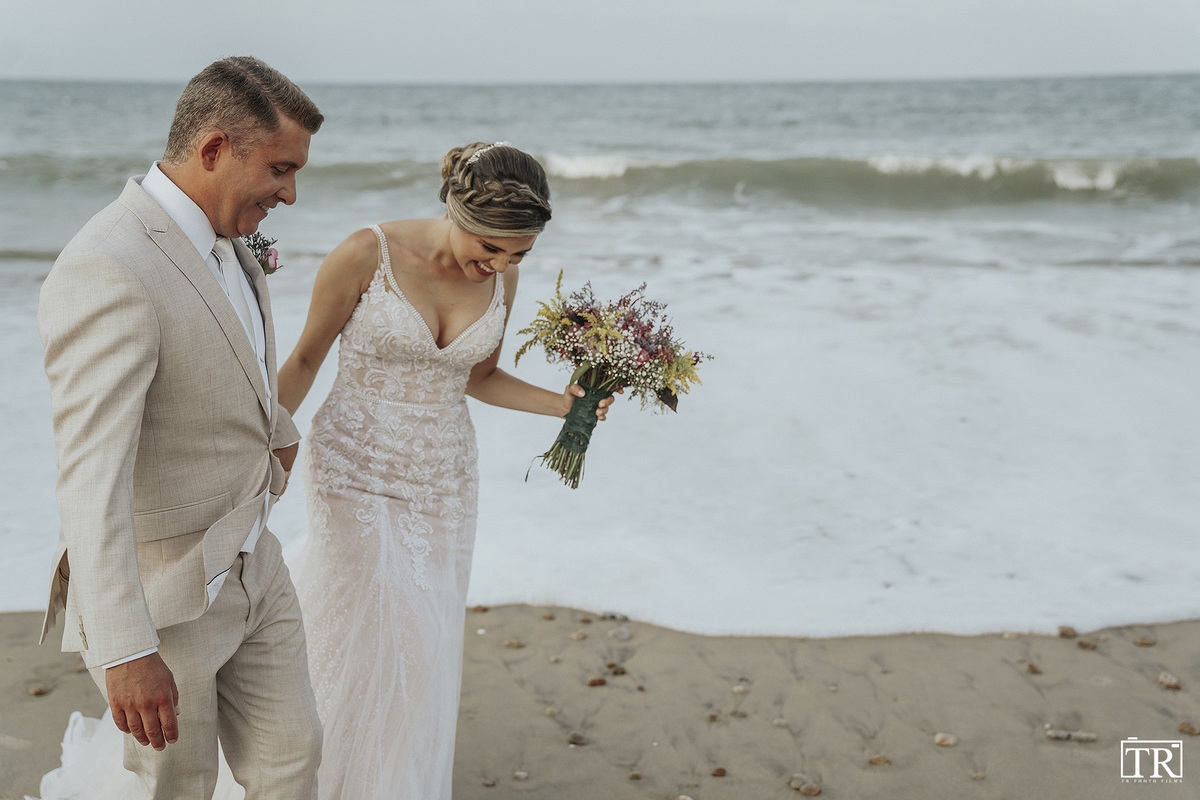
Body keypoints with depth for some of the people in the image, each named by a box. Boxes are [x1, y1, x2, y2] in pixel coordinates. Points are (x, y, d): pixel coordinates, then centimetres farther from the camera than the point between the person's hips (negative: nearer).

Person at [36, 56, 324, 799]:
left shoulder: (223, 240, 4)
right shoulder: (108, 272, -26)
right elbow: (91, 478, -30)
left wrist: (278, 433, 36)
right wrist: (126, 652, -32)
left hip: (251, 568, 8)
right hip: (161, 596, -8)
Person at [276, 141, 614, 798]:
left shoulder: (500, 279, -3)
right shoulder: (366, 254, -17)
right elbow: (306, 357, -6)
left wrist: (560, 404, -3)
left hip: (443, 478, 4)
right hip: (356, 469, -4)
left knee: (423, 649, 9)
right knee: (357, 641, 0)